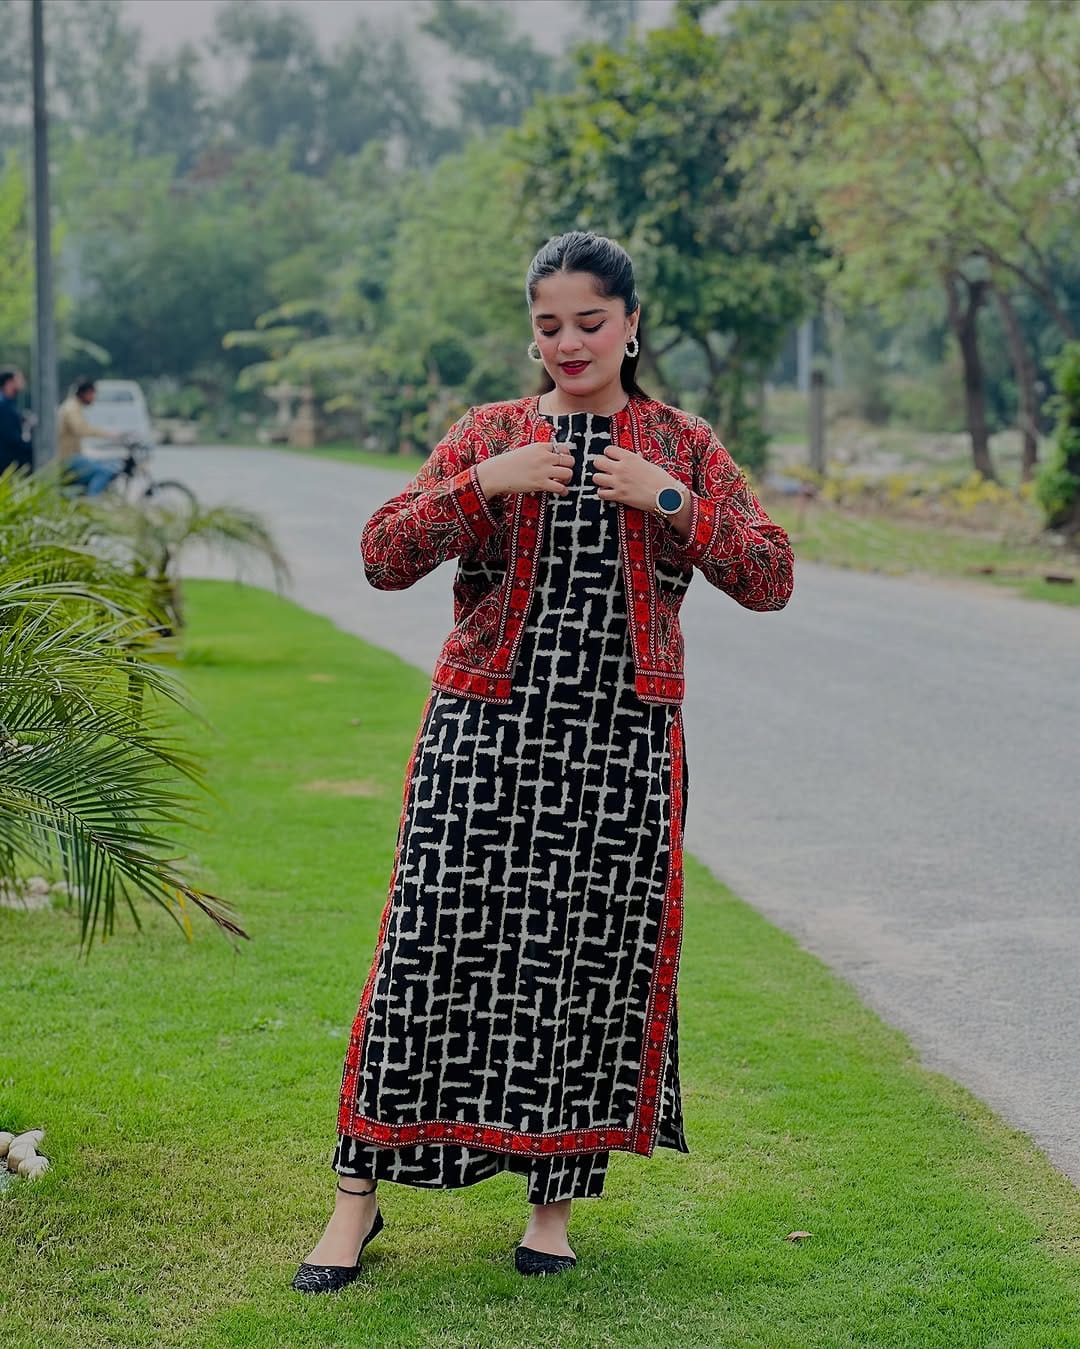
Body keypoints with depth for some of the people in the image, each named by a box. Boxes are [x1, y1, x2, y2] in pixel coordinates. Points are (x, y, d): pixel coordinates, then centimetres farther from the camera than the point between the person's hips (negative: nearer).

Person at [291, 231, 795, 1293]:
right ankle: (359, 1193, 8)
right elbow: (384, 559, -2)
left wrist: (669, 500, -13)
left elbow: (769, 580, -1)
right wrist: (482, 484, -15)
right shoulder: (489, 434, 7)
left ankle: (556, 1196, 18)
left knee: (594, 964, 3)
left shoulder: (684, 448, 7)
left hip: (622, 740, 1)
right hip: (486, 729, 0)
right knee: (435, 946, -3)